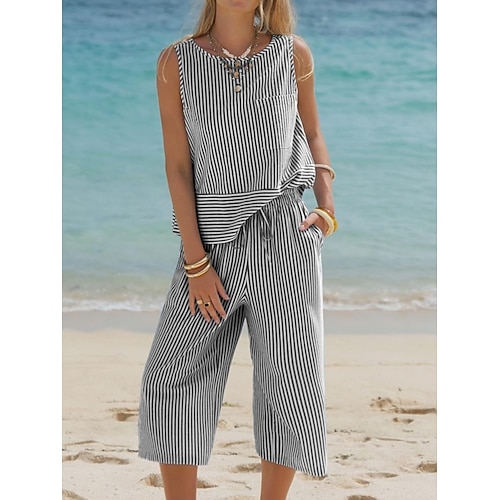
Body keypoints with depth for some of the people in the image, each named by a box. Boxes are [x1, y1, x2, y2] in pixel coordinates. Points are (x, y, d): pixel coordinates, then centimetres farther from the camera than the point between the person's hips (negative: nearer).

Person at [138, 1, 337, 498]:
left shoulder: (293, 53, 2)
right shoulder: (176, 62, -1)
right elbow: (178, 166, -4)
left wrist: (328, 206, 0)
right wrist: (195, 262, -9)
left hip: (285, 233, 0)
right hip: (212, 237, 0)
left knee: (289, 380, 2)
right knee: (170, 378, -2)